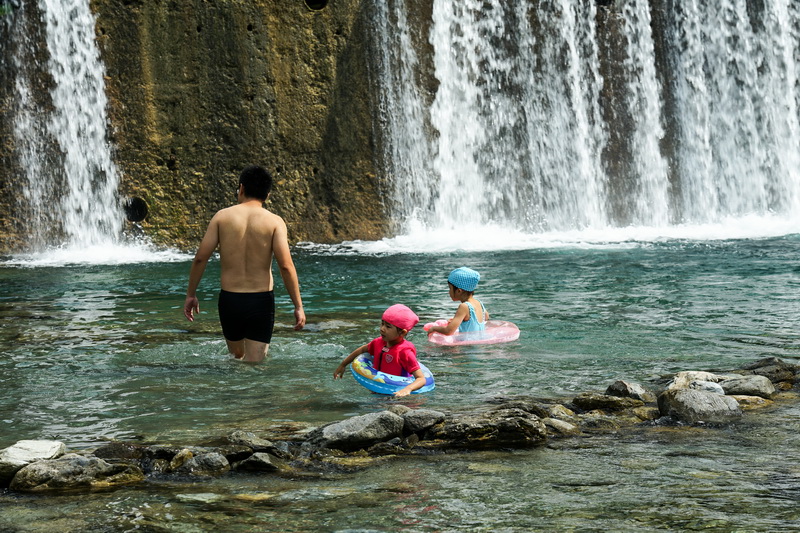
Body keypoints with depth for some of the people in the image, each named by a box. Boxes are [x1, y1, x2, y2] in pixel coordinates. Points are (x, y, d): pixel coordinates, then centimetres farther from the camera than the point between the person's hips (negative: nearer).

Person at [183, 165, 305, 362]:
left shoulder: (222, 216, 0)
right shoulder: (274, 222, -5)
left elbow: (200, 258, -2)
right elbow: (286, 266, -13)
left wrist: (191, 294, 10)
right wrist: (298, 306, -7)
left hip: (229, 300, 2)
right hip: (261, 301, -1)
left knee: (236, 359, 24)